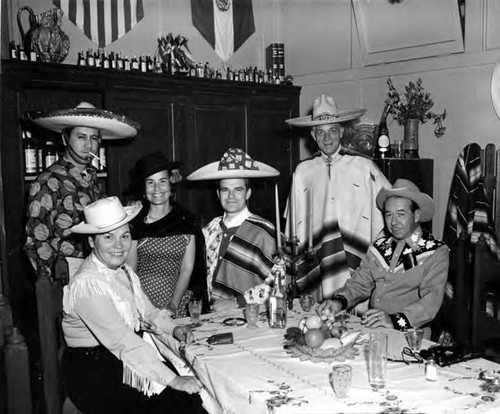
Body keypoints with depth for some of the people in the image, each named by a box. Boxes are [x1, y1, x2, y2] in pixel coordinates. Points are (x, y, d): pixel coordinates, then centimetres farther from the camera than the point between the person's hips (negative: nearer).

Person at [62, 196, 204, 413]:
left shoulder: (123, 271, 6)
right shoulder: (86, 283, -21)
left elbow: (147, 311, 17)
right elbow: (122, 342, -25)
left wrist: (173, 328, -4)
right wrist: (172, 380, -25)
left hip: (130, 359, 7)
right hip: (95, 374, -7)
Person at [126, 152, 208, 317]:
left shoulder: (186, 222, 5)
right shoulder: (135, 223, 4)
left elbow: (187, 268, 2)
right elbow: (130, 269, 1)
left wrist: (173, 305, -8)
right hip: (141, 302, 0)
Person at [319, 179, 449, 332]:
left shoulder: (436, 253, -3)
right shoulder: (378, 247, 14)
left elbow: (431, 301, -15)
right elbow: (359, 284, 15)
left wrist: (395, 320, -30)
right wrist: (340, 300, -7)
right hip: (370, 328, 6)